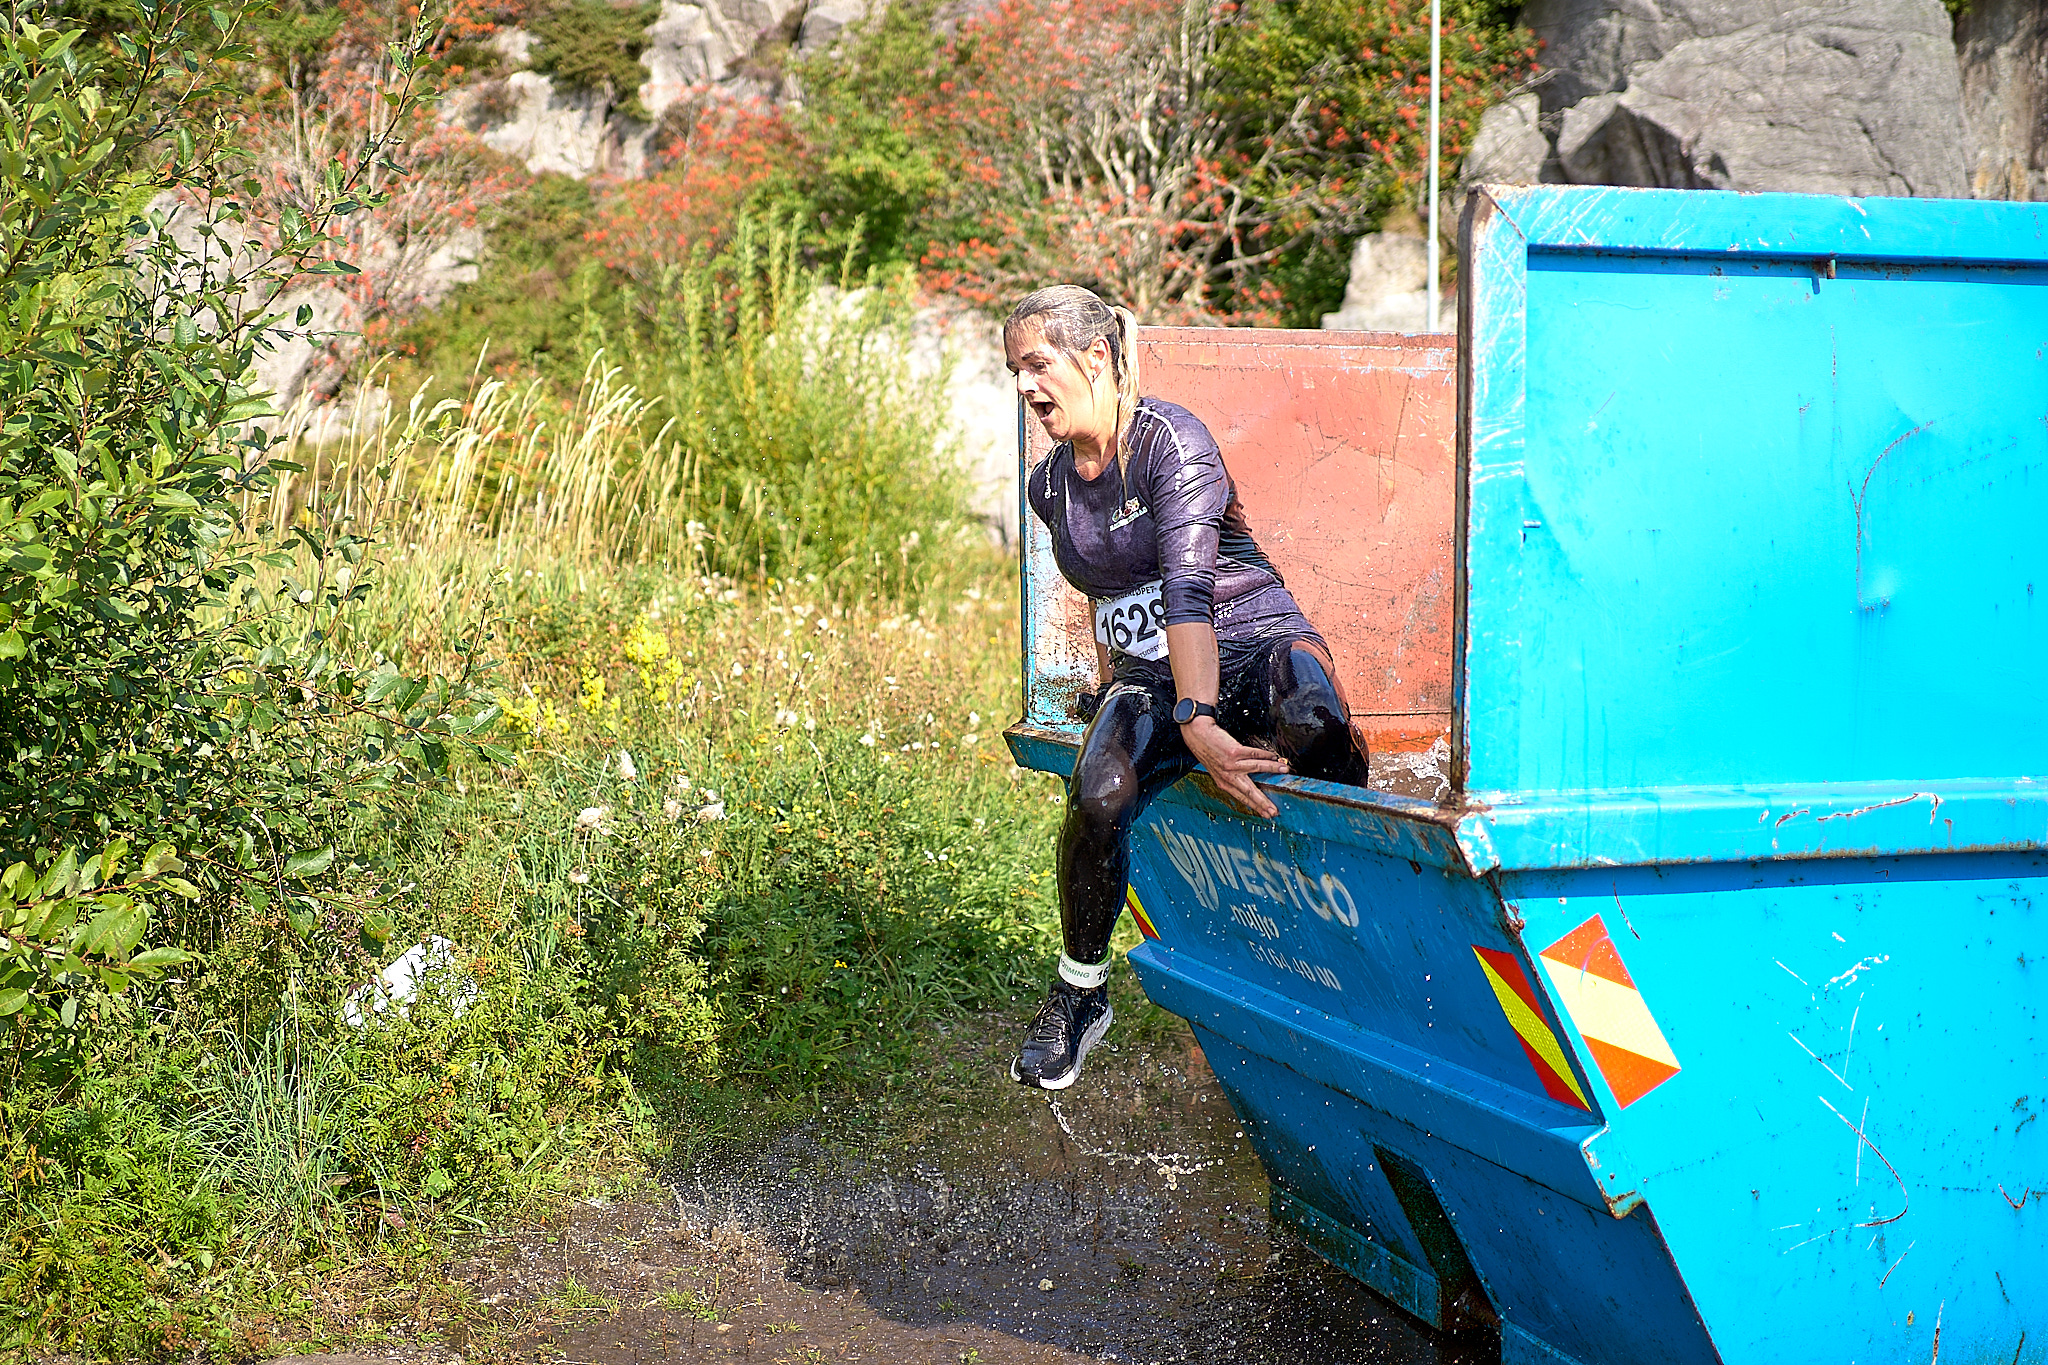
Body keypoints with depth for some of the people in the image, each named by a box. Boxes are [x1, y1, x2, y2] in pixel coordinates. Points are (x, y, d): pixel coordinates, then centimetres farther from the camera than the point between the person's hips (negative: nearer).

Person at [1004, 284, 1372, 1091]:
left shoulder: (1169, 438, -13)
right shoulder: (1050, 487, 8)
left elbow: (1188, 586, -26)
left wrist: (1199, 722, -36)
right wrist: (1111, 679, 30)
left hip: (1254, 640, -5)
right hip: (1149, 675, 5)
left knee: (1312, 730, -42)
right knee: (1097, 795, -30)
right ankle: (1079, 994, -9)